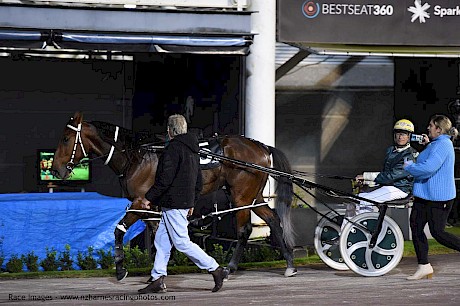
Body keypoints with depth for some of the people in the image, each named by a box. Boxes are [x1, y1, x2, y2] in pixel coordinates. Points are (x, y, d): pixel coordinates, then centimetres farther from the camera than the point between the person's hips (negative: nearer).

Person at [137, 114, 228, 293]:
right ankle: (158, 280, 12)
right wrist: (192, 202, 28)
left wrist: (149, 197, -13)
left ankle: (215, 269, -7)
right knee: (162, 240, 12)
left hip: (173, 204, -10)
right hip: (186, 201, 10)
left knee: (182, 243, -7)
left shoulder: (173, 148, -15)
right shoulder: (192, 150, 15)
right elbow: (199, 182, 20)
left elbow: (165, 179, -21)